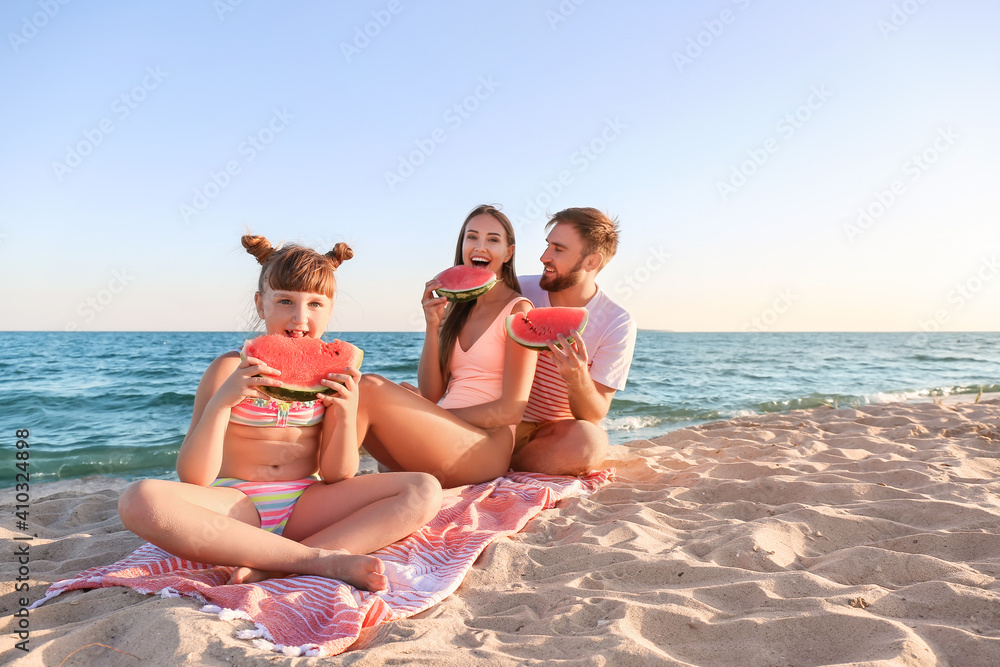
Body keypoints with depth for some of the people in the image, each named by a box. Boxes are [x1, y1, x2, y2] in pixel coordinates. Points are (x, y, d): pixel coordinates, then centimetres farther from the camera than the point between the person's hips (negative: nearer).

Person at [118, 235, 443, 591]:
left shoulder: (333, 373, 4)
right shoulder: (230, 368, -3)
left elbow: (338, 476, 0)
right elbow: (191, 480, -9)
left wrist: (346, 412, -17)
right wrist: (221, 401, -23)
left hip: (305, 504, 2)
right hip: (235, 507, -2)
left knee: (425, 491, -18)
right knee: (140, 498, -33)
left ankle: (270, 566, -27)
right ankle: (322, 559, -30)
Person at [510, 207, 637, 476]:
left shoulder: (617, 325, -11)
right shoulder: (520, 291, -5)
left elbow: (595, 416, -13)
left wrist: (578, 378, -35)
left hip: (559, 430, -1)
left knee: (590, 442, -35)